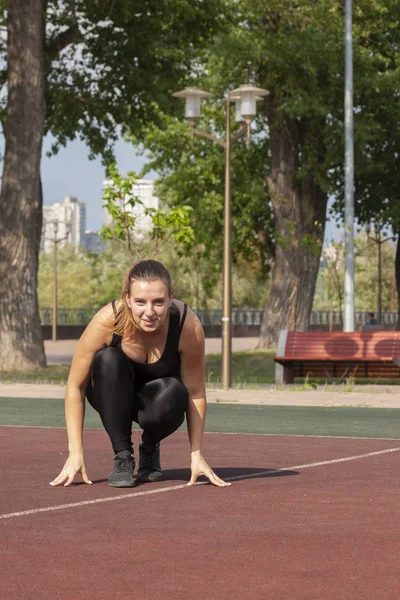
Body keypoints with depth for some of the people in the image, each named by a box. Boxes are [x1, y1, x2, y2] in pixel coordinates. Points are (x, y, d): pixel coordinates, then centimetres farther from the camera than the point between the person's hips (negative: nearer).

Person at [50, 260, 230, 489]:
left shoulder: (188, 326, -31)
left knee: (173, 394, -35)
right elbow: (75, 386, -22)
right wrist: (76, 452, -25)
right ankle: (122, 456, -18)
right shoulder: (107, 321, -32)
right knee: (108, 359, -33)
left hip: (159, 397, 0)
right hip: (114, 395, 0)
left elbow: (195, 393, -19)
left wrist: (197, 455, -18)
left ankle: (150, 448, -1)